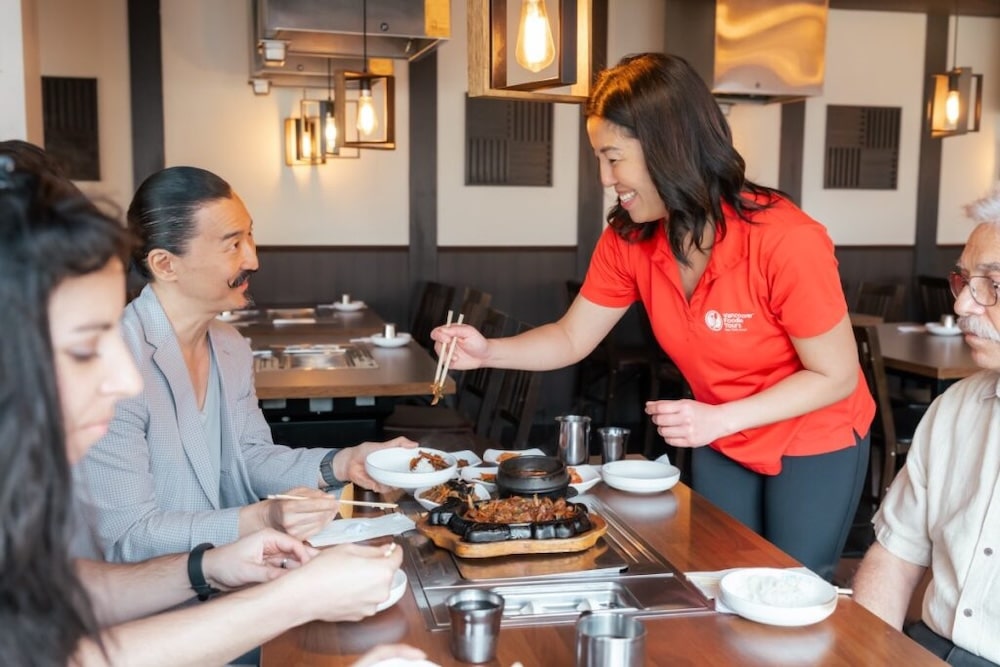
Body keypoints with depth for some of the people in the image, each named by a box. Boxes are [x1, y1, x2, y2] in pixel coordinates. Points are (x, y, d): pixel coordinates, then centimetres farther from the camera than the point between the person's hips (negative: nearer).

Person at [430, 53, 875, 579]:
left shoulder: (785, 241, -31)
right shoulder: (628, 240, -14)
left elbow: (836, 375, -21)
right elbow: (571, 339, -4)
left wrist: (721, 419, -31)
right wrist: (489, 352, -21)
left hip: (814, 446, -4)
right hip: (721, 443, 5)